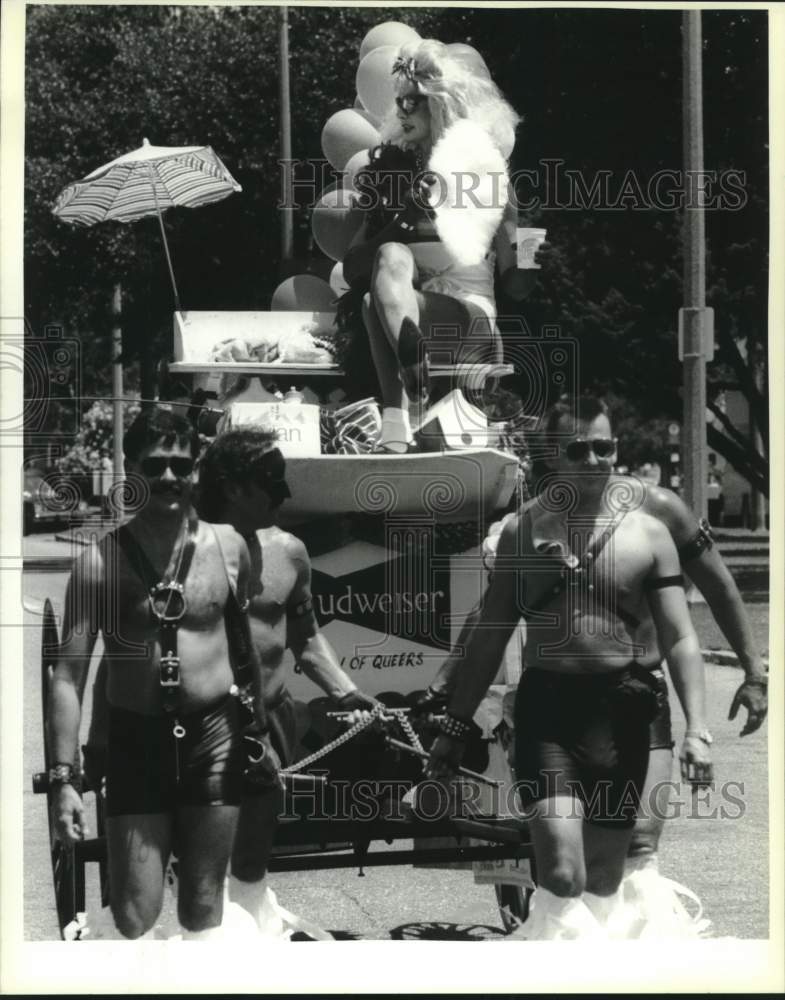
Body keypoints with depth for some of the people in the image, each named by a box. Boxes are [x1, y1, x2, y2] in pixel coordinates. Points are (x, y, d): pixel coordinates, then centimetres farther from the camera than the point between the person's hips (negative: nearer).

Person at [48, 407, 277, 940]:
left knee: (204, 906, 10)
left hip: (215, 736, 2)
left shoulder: (227, 546, 2)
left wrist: (260, 731, 18)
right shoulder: (101, 561, -7)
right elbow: (69, 675, -7)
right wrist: (63, 779, -12)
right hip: (135, 740, -2)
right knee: (134, 918, -6)